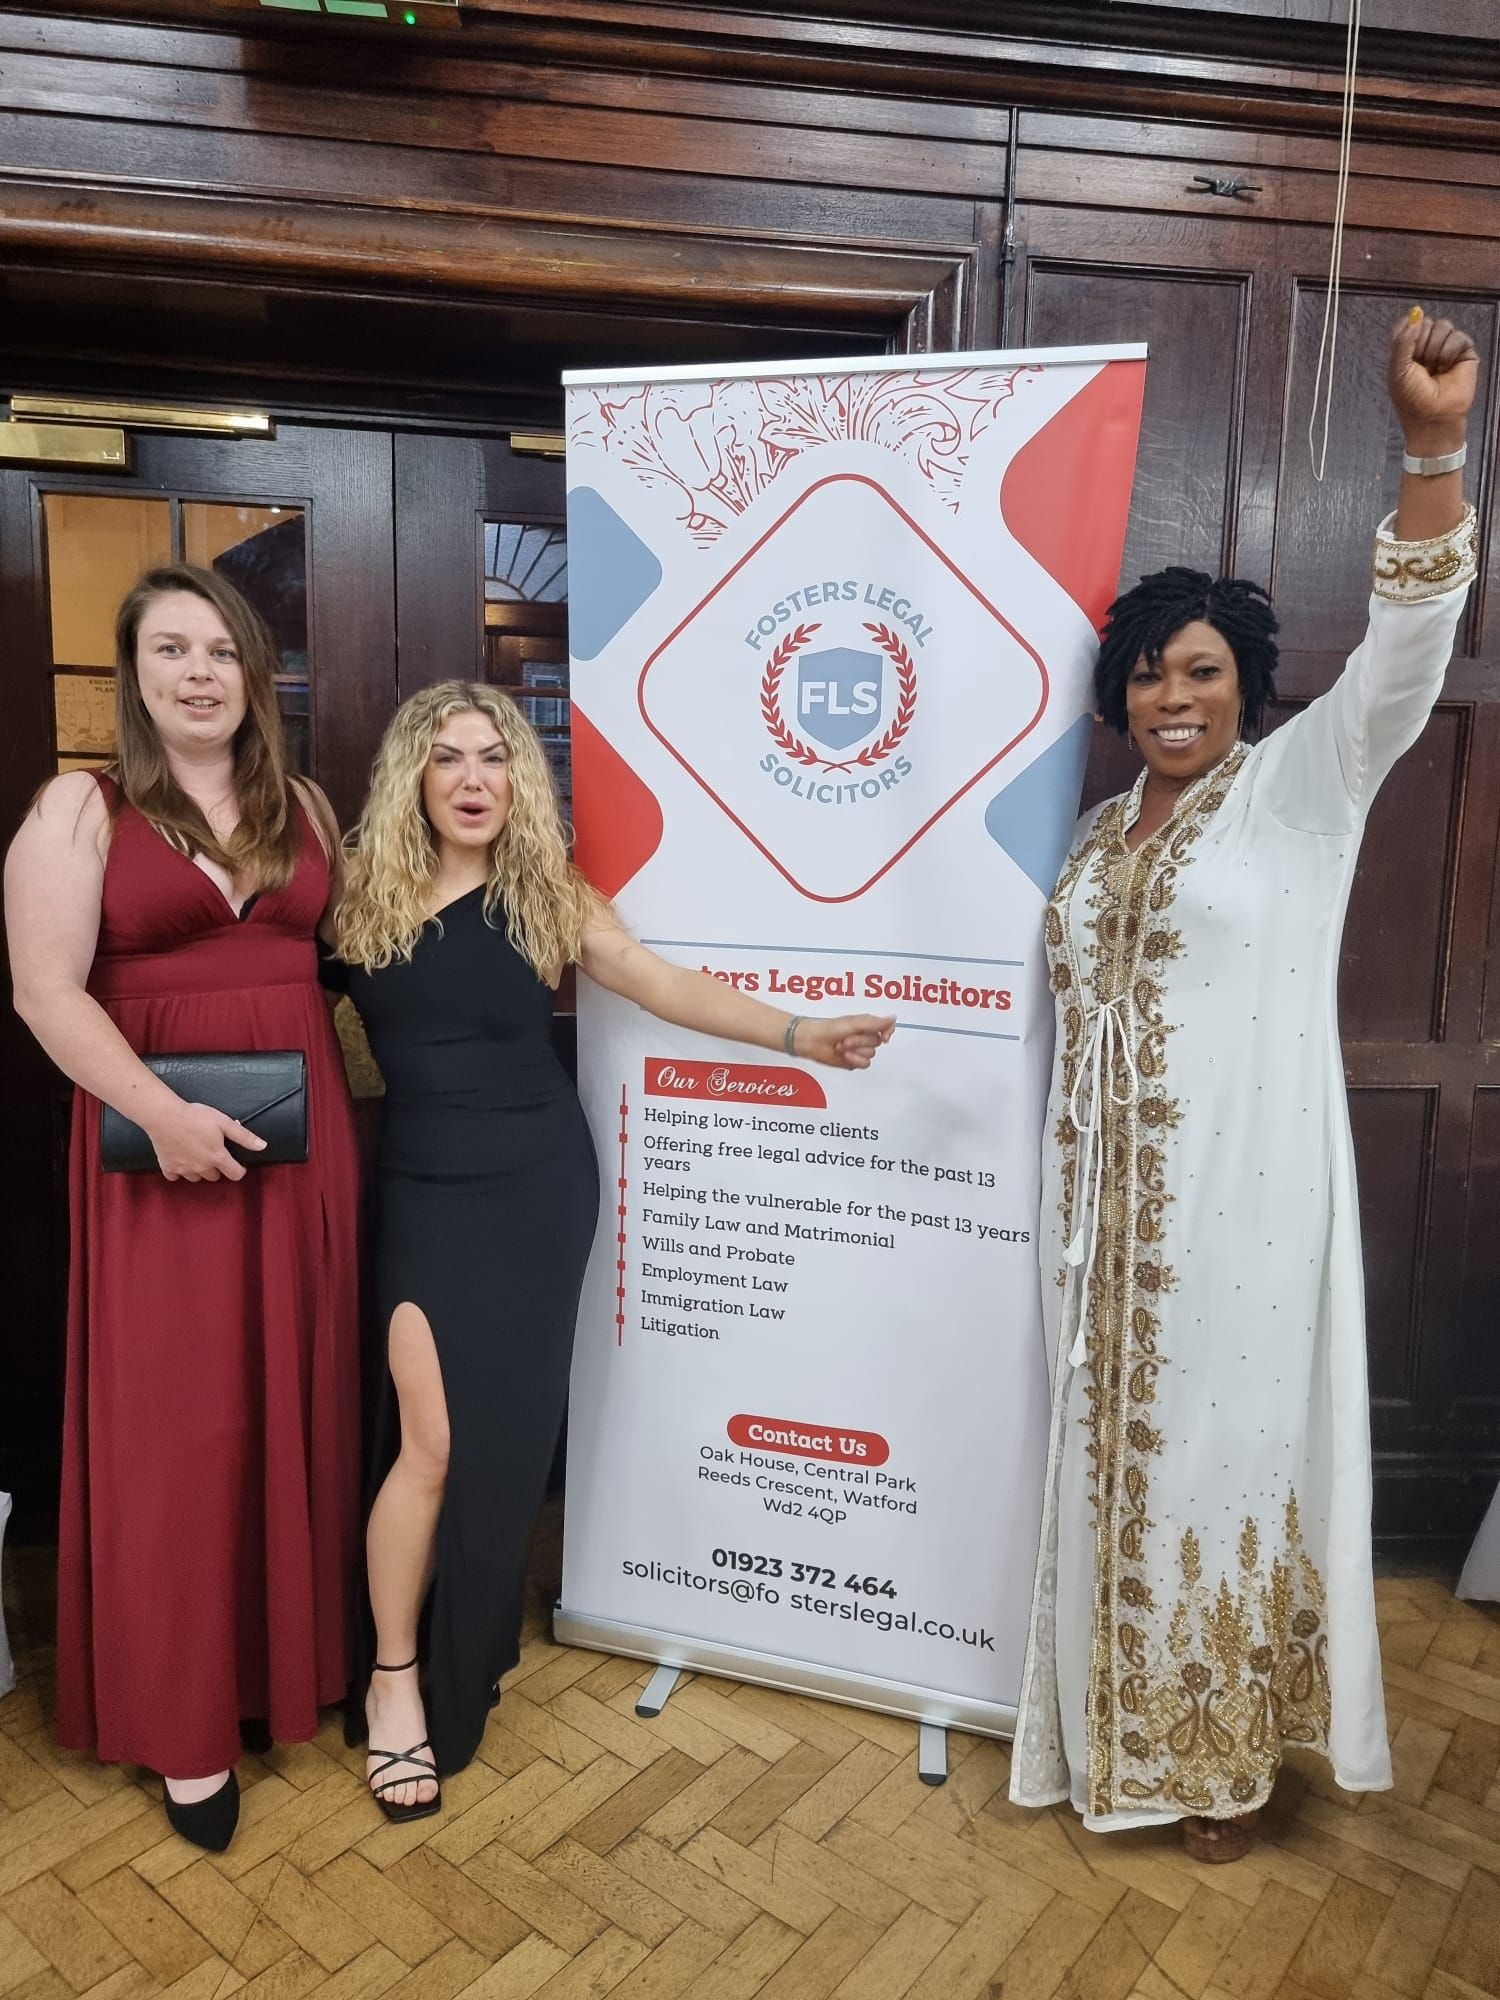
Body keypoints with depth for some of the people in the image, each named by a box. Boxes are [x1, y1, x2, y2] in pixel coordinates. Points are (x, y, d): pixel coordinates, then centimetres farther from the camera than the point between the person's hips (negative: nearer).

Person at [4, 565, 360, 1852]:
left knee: (299, 1402, 12)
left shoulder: (304, 807, 11)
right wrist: (160, 1111, -20)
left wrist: (372, 1089, 3)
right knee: (174, 1423, 4)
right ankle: (185, 1724, 21)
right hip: (165, 1151, -4)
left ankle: (297, 1660, 32)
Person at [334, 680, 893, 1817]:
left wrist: (796, 1034, -14)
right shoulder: (364, 889, 2)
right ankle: (393, 1676, 18)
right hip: (423, 1189, 0)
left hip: (537, 1186, 1)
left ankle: (463, 1670, 31)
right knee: (433, 1437, -6)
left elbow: (661, 982, -6)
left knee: (505, 1431, 7)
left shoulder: (546, 891, 0)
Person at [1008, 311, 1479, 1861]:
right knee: (1120, 1449, 15)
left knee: (1230, 1449, 6)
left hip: (1243, 1195, -5)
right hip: (1108, 1200, 5)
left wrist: (1432, 447, -32)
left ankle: (1234, 1751, 29)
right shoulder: (1099, 832, 11)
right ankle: (1128, 1720, 36)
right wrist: (1069, 1190, 14)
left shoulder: (1304, 785, -3)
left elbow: (1407, 647, -19)